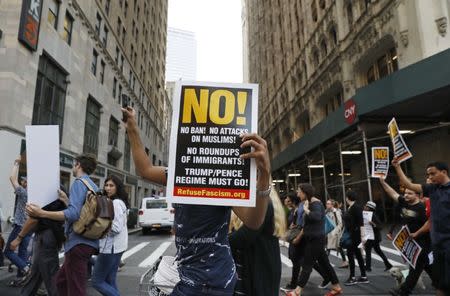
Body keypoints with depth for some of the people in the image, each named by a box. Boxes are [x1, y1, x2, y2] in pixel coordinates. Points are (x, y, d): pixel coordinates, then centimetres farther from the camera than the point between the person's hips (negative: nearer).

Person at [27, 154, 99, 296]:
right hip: (89, 241, 9)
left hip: (78, 243, -9)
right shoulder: (94, 186, 16)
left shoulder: (79, 182, -11)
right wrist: (66, 200, 32)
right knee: (61, 279, 23)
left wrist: (41, 213, -22)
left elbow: (74, 213, -23)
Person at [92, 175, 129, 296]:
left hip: (111, 247, -10)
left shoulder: (116, 203, -16)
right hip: (115, 246, 10)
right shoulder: (118, 202, 15)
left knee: (97, 281, 0)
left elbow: (116, 228, -22)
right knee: (110, 280, 15)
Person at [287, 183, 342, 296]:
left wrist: (306, 209, -25)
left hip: (316, 239, -9)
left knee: (307, 265, -5)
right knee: (324, 263, 14)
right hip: (313, 238, 9)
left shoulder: (316, 203, -16)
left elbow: (317, 217, -38)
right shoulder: (310, 203, 11)